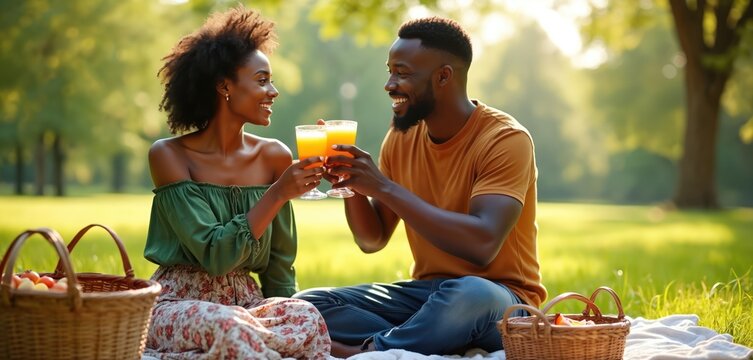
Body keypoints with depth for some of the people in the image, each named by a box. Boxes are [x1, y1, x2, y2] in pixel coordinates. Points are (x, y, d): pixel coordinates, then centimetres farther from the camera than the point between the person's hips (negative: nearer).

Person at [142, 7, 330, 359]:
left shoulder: (274, 157, 4)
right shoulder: (168, 155, -8)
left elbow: (279, 266, 8)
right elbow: (214, 256, -17)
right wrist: (278, 194, -21)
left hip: (246, 303, 5)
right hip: (179, 304, -5)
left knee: (306, 318, -30)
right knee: (232, 331, -39)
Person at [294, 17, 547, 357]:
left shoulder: (505, 139, -15)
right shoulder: (400, 138, 5)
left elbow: (482, 244, -30)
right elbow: (372, 240, 12)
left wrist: (384, 187, -27)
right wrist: (353, 183, -9)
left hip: (498, 299, -6)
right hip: (424, 290, 6)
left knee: (470, 295, -41)